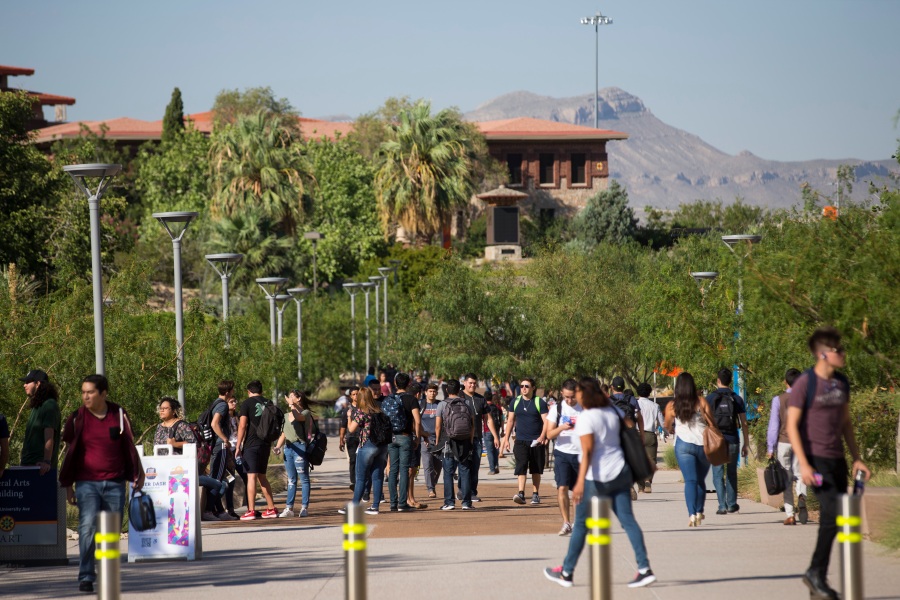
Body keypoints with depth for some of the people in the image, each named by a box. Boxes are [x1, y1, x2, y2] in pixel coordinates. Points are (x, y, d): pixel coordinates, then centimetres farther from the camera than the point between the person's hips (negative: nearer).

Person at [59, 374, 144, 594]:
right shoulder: (77, 418, 1)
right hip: (87, 483, -2)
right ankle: (85, 578, -15)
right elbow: (70, 452, 6)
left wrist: (137, 475, 11)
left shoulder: (119, 415, 3)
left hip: (115, 483, 2)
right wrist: (68, 485, 4)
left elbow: (129, 447, 12)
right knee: (88, 527, -17)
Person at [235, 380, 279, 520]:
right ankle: (271, 509, 16)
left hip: (251, 444, -6)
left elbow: (242, 426, -11)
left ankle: (251, 511, -12)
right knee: (262, 476, 16)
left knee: (251, 476, -8)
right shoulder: (268, 403, 12)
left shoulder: (247, 403, -5)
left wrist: (238, 447, -8)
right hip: (265, 444, 6)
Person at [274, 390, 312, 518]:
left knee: (304, 478, -3)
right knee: (291, 480, 8)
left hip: (300, 447, -7)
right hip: (288, 448, 7)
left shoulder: (305, 413, 0)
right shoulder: (287, 415, 19)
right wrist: (278, 446, 6)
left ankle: (304, 507, -3)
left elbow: (298, 417, -24)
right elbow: (284, 434, 20)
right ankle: (289, 508, 8)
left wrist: (293, 406, -16)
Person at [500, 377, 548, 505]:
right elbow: (510, 421, 13)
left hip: (536, 441, -1)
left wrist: (542, 436, -21)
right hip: (521, 441, 1)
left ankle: (535, 495, 17)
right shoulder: (515, 402, 8)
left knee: (536, 470, 7)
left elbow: (546, 421, -5)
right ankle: (521, 494, -21)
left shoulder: (540, 403, -1)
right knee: (521, 467, -14)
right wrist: (506, 439, 8)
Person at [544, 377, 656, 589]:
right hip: (620, 474, 6)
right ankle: (644, 569, -9)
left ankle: (566, 573, 16)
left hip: (597, 479, -6)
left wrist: (580, 482, -28)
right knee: (627, 520, 2)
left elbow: (587, 452, -22)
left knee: (581, 524, 6)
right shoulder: (613, 411, 7)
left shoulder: (585, 418, -14)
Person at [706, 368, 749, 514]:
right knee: (731, 473, 16)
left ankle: (722, 506, -5)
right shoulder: (737, 399, 2)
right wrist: (746, 444, 7)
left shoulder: (710, 399, -1)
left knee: (718, 474, 2)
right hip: (732, 440, 2)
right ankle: (732, 504, 21)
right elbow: (744, 423, 2)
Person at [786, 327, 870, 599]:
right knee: (833, 514, -17)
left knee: (831, 521, 7)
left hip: (837, 459, 7)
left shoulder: (842, 383, 10)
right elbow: (792, 425, -11)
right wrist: (803, 464, -18)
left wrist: (857, 458, 12)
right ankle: (815, 573, -4)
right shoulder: (805, 384, -11)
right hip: (815, 459, -7)